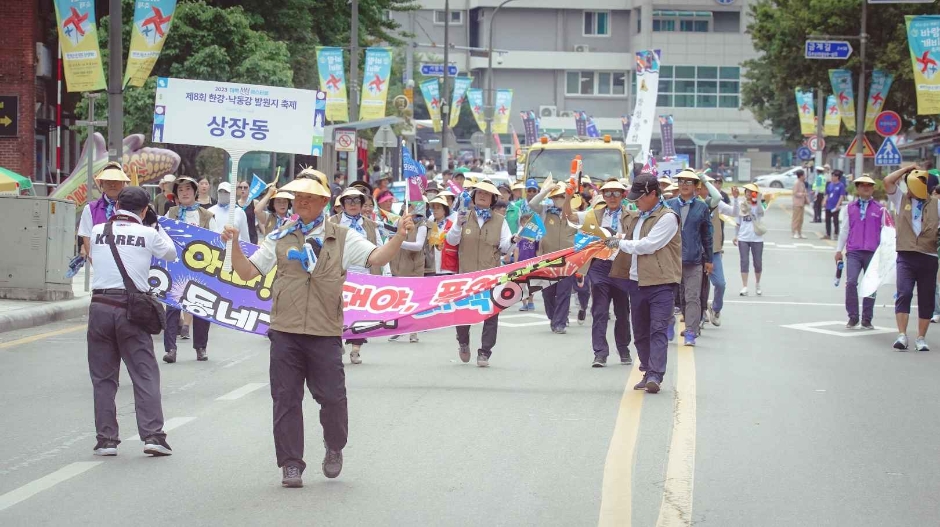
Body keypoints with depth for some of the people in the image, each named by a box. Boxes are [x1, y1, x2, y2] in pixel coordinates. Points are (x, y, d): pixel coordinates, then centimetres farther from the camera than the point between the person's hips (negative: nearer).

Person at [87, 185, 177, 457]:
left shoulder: (98, 231, 5)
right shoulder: (148, 234, 0)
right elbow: (171, 253, 17)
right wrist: (156, 224, 23)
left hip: (100, 305, 2)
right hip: (131, 309, -2)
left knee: (103, 378, 9)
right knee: (145, 375, 3)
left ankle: (106, 439, 6)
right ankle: (152, 435, -6)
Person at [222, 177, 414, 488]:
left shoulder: (342, 239, 6)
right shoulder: (280, 238, 11)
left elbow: (376, 258, -6)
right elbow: (247, 272, 10)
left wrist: (400, 237, -21)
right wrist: (234, 245, -6)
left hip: (325, 333, -1)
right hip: (285, 331, 1)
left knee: (332, 396, -1)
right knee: (286, 399, 2)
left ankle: (334, 449, 26)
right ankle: (291, 464, 11)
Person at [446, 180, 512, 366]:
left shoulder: (500, 221, 6)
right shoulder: (464, 217, 6)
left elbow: (505, 247, 5)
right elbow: (451, 241, 1)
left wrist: (510, 242, -17)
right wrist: (458, 226, -16)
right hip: (466, 273, 0)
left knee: (491, 314, -2)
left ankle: (484, 353, 5)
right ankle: (463, 343, 31)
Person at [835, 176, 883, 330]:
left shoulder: (880, 209, 6)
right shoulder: (850, 208, 10)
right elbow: (844, 230, 13)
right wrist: (839, 250, 9)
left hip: (873, 252, 0)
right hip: (853, 252, 0)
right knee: (851, 282, -12)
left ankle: (867, 319, 12)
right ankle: (852, 317, -2)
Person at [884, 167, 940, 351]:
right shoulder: (901, 199, 11)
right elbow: (888, 181, 1)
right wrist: (907, 169, 8)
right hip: (906, 255, -1)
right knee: (904, 293, -14)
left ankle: (921, 338, 13)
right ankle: (902, 335, -16)